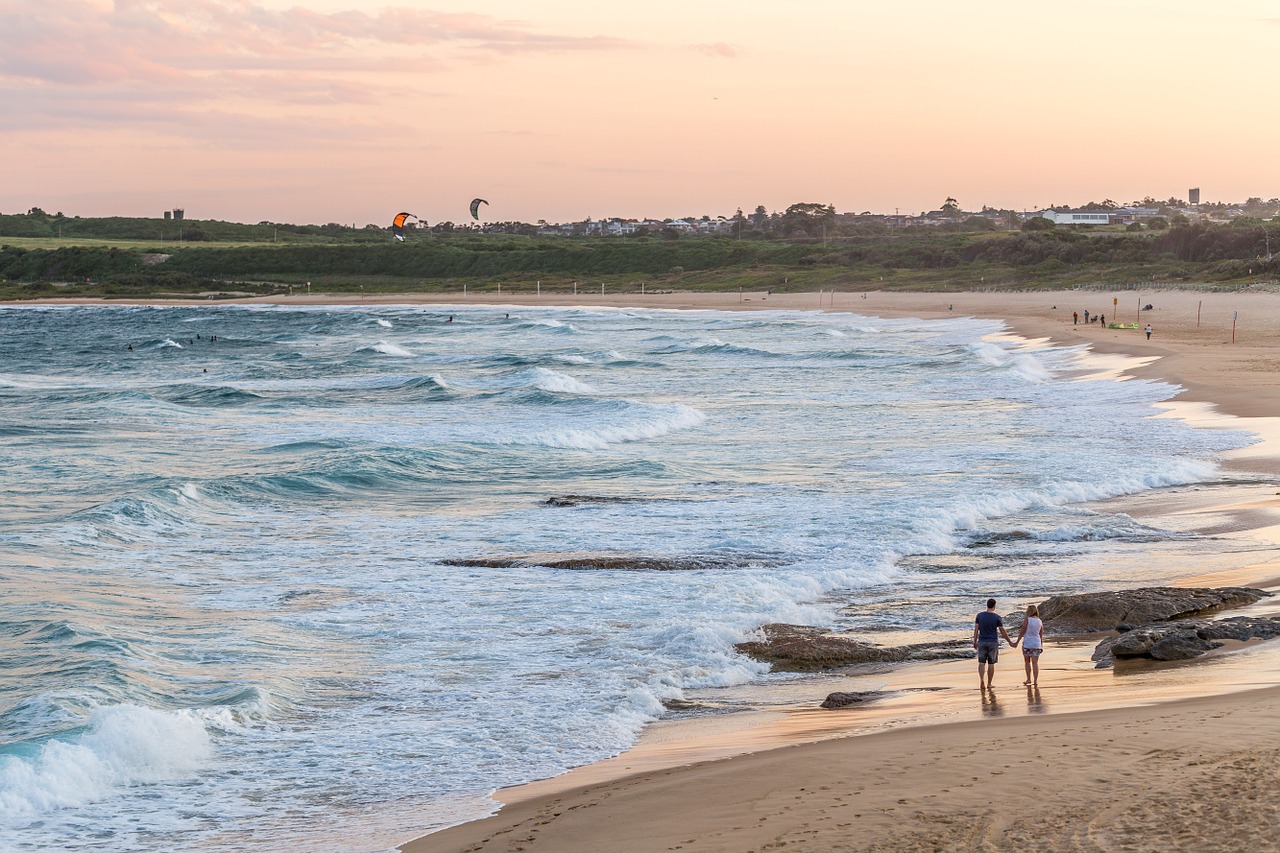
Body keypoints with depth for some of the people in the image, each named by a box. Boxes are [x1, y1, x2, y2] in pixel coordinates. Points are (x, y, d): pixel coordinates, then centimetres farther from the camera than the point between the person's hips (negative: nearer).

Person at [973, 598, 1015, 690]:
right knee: (991, 664, 8)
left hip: (982, 642, 1)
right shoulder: (997, 617, -8)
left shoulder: (980, 615, -2)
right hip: (993, 643, -1)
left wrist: (975, 642, 4)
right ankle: (989, 684, 11)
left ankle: (981, 679, -16)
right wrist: (1010, 642, 6)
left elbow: (976, 629, -3)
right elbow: (1003, 631, -5)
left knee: (981, 662, 8)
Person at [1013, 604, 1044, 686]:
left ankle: (1029, 680, 15)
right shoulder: (1040, 621, 5)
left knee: (1027, 662, 11)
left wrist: (1017, 642, 0)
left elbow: (1022, 632, -8)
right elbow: (1041, 635, 8)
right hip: (1037, 644, 4)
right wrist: (1041, 645, 16)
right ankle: (1035, 681, 0)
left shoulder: (1027, 620, -10)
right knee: (1035, 663, 4)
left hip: (1027, 643, -4)